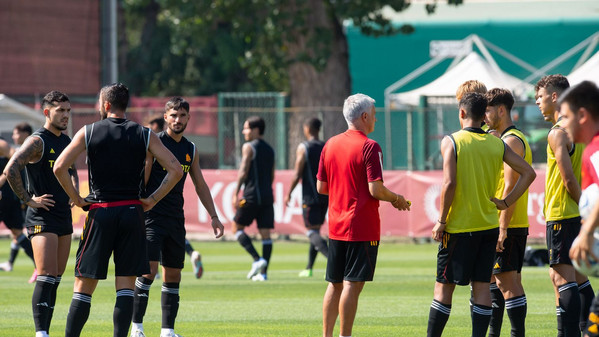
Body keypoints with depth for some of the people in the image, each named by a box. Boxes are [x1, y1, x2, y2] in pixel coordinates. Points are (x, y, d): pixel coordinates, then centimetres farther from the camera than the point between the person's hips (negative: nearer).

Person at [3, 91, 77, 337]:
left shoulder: (66, 141, 14)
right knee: (46, 277, -16)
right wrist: (28, 199, -17)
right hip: (42, 217, -8)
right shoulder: (38, 141, -11)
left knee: (55, 280, 8)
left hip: (64, 215, 8)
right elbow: (10, 170, -21)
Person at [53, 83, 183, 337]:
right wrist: (152, 200, 4)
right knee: (125, 286, 3)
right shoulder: (144, 135, 4)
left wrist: (76, 198, 1)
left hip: (100, 212, -1)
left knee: (84, 285, 3)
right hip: (132, 212, 1)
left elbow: (59, 167, -8)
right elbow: (175, 170, -2)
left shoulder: (88, 132, 1)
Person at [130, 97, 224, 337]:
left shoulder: (190, 149, 12)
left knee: (173, 275, 6)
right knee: (149, 270, -15)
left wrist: (213, 216, 16)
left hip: (176, 218, 6)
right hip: (151, 216, -6)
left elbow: (200, 184, 20)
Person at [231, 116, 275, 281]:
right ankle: (263, 272, 1)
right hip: (267, 196, 7)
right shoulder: (270, 150, 16)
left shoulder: (249, 147, -5)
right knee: (265, 233, 4)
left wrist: (236, 193, -11)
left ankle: (257, 259, -14)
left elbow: (243, 171, -12)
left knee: (237, 227, 3)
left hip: (251, 196, -7)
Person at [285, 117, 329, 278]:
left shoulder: (303, 148, -7)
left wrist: (289, 193, 0)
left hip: (310, 196, -6)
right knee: (316, 230, 16)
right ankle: (309, 268, 20)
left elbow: (297, 174, -10)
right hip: (325, 196, 6)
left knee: (312, 231, -8)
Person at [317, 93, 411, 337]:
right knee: (352, 285, -5)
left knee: (335, 284, 12)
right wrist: (396, 199, 0)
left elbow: (321, 187, 11)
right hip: (362, 228, -7)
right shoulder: (369, 147, -12)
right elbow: (376, 189, -18)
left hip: (335, 226, 7)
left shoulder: (330, 145, 8)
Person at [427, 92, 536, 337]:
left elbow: (449, 184, -17)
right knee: (482, 285, 6)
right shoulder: (497, 144, 5)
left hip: (459, 226, -4)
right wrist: (506, 202, 7)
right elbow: (528, 173, 3)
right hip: (489, 225, 4)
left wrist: (441, 221, -10)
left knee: (444, 286, 3)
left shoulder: (451, 142, -9)